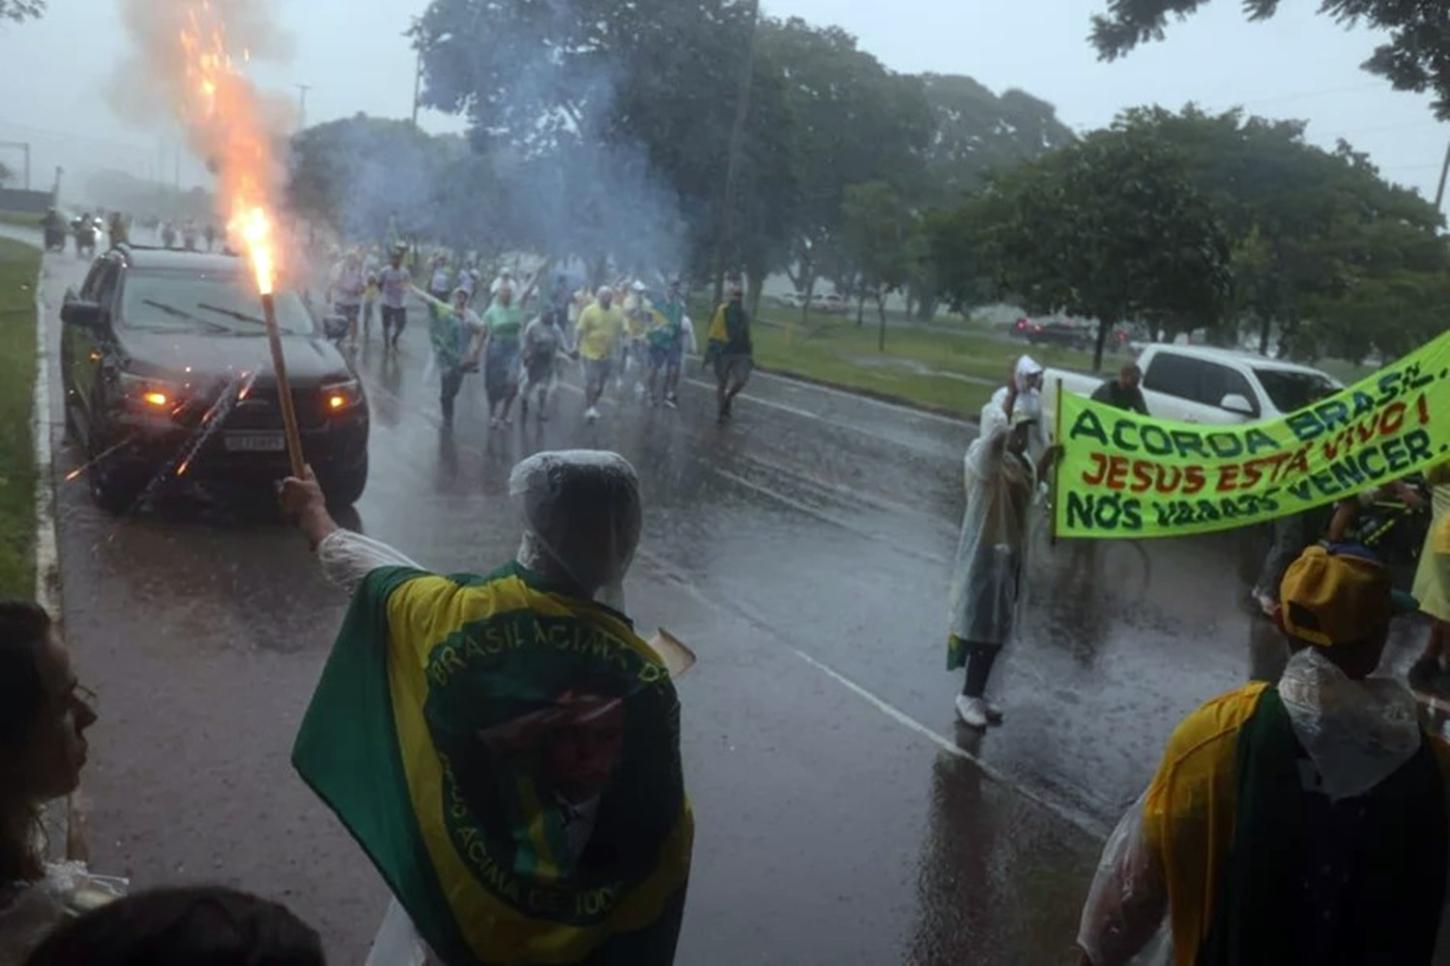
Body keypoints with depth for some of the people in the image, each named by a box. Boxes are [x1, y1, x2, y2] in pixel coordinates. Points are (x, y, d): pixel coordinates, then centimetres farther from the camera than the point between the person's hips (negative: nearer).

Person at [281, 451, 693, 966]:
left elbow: (367, 572, 1)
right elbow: (660, 837, -15)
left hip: (455, 902, 1)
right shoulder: (644, 680, -24)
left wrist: (313, 513, 20)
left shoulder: (448, 615, -21)